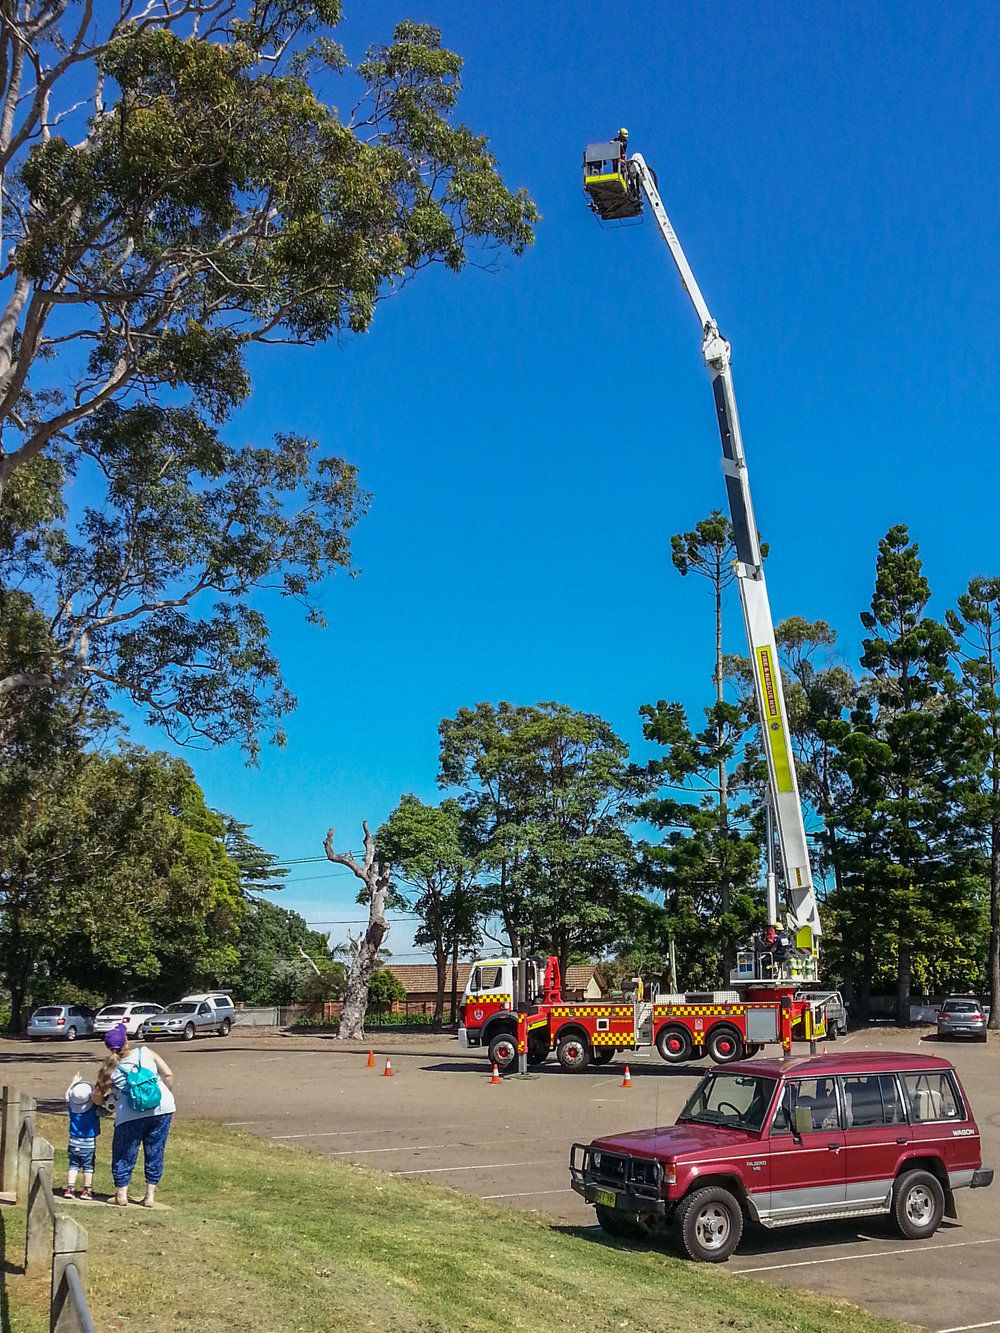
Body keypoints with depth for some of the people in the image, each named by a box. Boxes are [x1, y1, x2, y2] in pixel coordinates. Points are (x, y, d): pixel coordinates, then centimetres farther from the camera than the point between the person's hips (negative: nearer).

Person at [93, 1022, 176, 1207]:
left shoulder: (110, 1068, 6)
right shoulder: (145, 1052, 6)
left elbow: (97, 1098, 9)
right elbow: (168, 1074, 3)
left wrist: (104, 1101, 31)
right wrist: (169, 1097, 15)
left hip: (130, 1116, -1)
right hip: (161, 1109, 1)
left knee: (124, 1153, 19)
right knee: (154, 1152, 13)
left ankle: (121, 1194, 24)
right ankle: (150, 1195, 16)